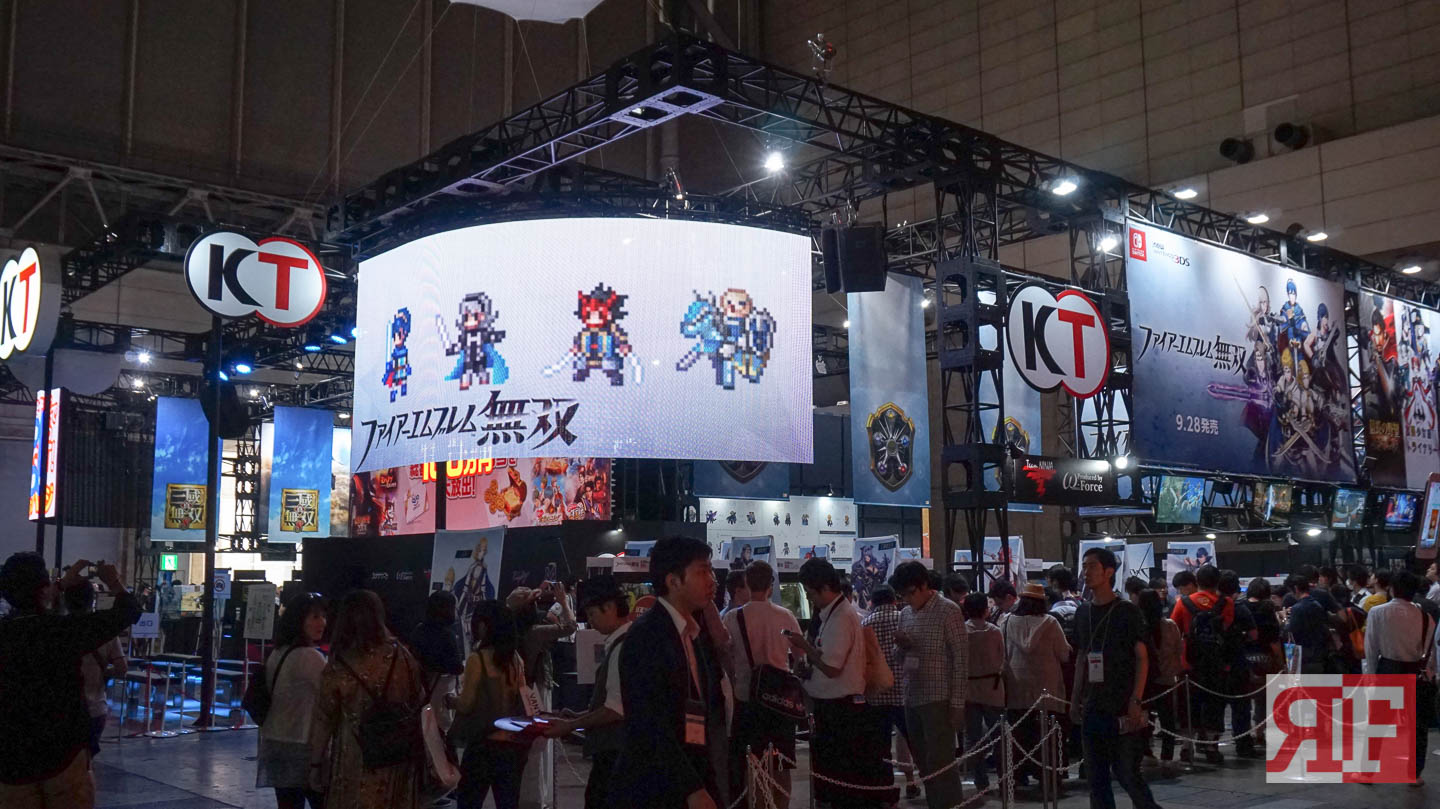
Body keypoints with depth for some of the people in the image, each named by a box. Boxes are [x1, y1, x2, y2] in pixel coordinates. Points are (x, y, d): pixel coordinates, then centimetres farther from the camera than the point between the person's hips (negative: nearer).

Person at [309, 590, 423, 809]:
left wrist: (316, 764, 7)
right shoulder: (403, 658, -2)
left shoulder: (338, 668, -8)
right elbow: (419, 707, 4)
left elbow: (323, 720, -4)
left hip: (355, 767, -2)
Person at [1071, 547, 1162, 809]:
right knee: (1096, 777, 7)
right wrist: (1076, 698, 11)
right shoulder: (1083, 613, 10)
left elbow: (1142, 658, -7)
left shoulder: (1127, 612, -5)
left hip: (1122, 708, -6)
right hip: (1092, 708, 6)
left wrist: (1136, 701, -15)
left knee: (1126, 772, -4)